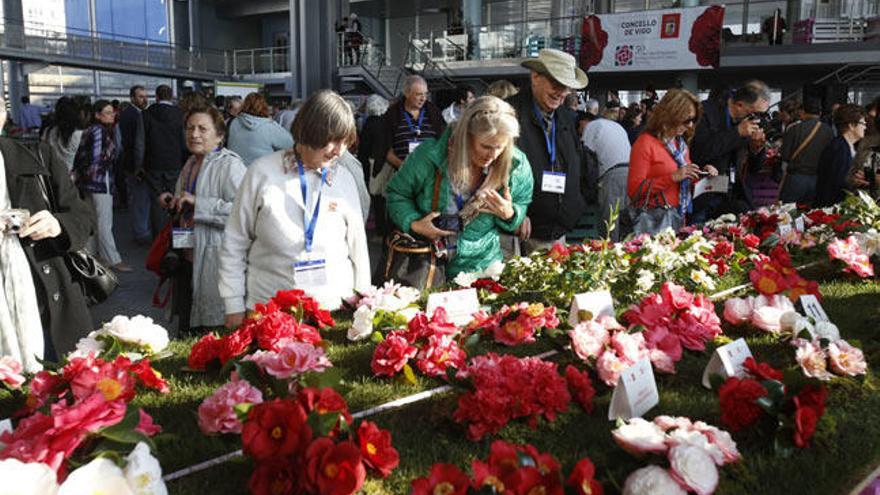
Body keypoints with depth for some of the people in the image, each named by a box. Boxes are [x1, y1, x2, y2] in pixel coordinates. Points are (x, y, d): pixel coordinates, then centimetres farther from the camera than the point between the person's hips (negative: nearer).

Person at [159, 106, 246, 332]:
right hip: (189, 259, 9)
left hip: (215, 263, -9)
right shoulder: (191, 163, 15)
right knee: (186, 329, 19)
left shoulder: (230, 165, -15)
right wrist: (174, 203, 11)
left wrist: (197, 203, -26)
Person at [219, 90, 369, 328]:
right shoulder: (262, 172, -6)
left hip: (334, 309, 2)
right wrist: (234, 307, -1)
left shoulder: (344, 179, 1)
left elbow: (358, 248, 9)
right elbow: (234, 243, 0)